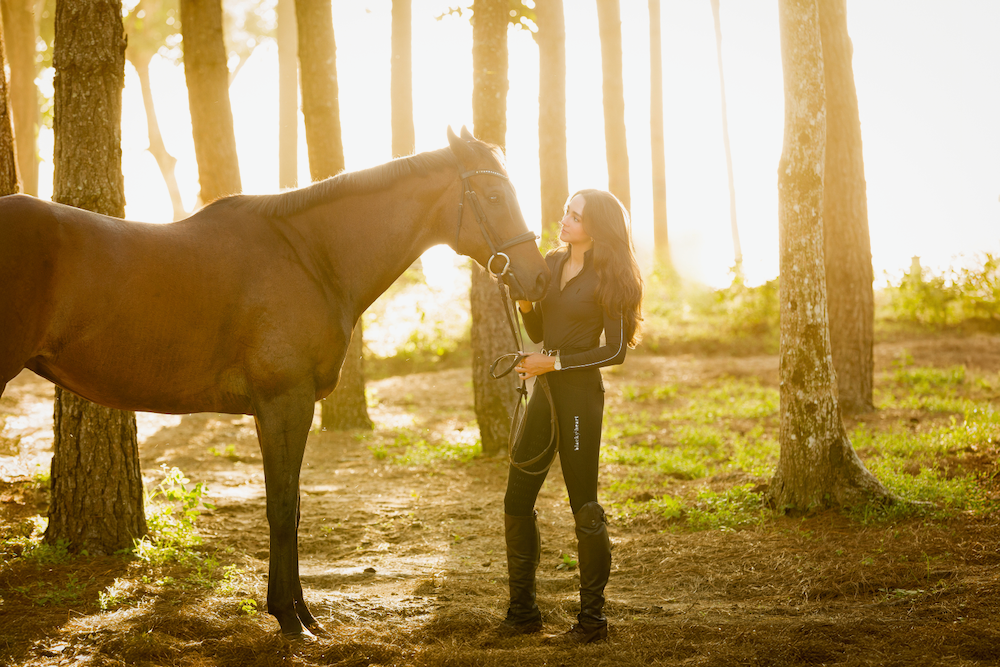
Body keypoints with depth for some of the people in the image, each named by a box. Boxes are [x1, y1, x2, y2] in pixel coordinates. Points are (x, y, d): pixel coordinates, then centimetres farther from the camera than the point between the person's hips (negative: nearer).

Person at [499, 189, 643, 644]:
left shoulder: (607, 279, -9)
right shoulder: (551, 263, 10)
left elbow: (615, 350, -12)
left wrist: (555, 362, -16)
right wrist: (524, 302, -3)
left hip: (580, 393, -7)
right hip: (545, 390, 7)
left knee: (584, 505, -2)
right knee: (517, 503, 7)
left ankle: (592, 618, 7)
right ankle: (522, 611, 17)